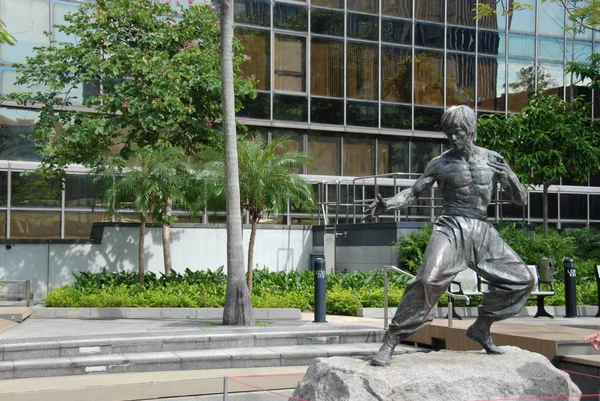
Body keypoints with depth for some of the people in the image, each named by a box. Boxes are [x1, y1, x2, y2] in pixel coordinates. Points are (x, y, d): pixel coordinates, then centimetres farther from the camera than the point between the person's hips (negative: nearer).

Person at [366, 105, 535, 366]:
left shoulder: (492, 160, 8)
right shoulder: (441, 163, 2)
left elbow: (521, 200, 11)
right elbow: (414, 191, 1)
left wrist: (508, 176, -9)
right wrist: (388, 204, -17)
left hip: (482, 231, 5)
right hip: (451, 229, -4)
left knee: (521, 279, 4)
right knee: (428, 280, -27)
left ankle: (481, 327, 20)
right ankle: (390, 342, -22)